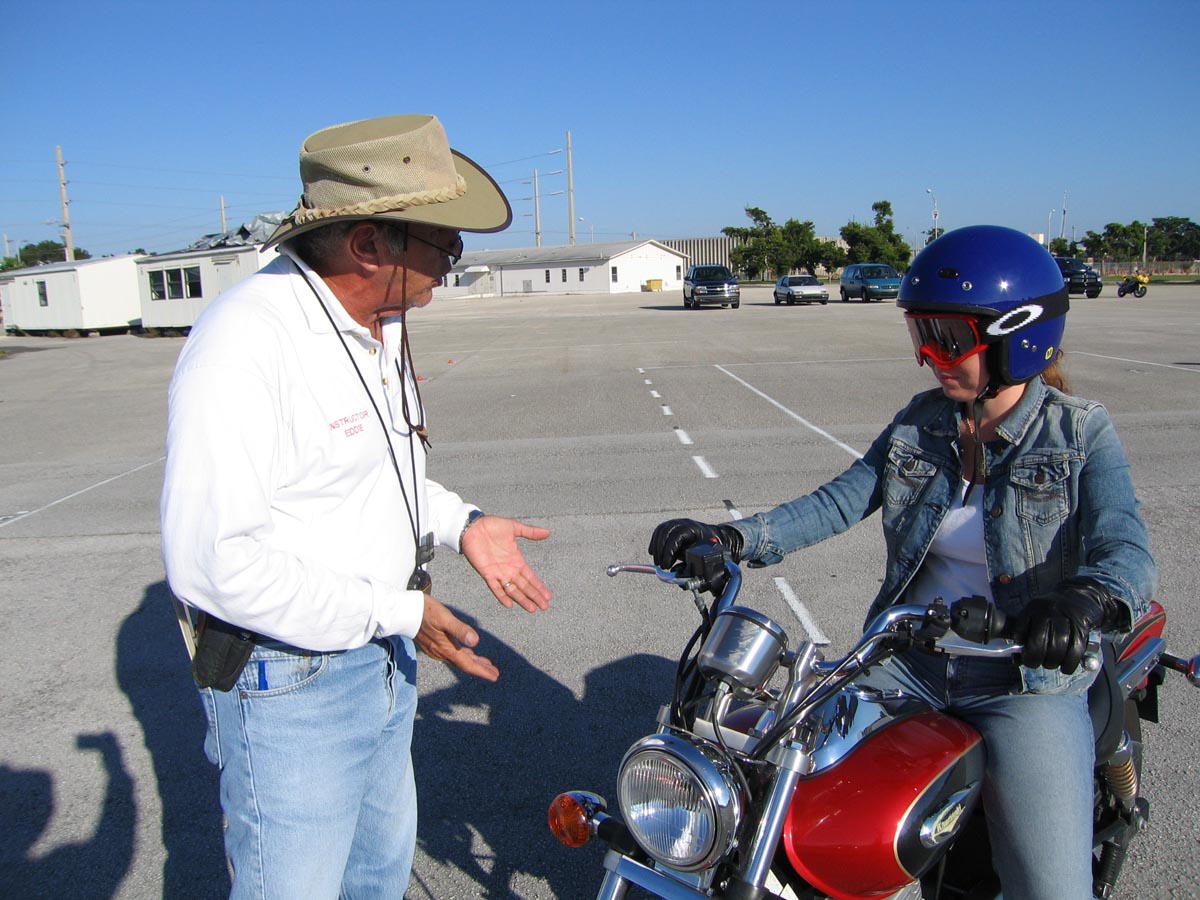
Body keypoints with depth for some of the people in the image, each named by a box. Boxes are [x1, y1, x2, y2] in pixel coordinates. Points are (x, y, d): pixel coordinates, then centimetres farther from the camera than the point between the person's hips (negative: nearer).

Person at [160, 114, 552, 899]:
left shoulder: (382, 325, 4)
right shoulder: (247, 341, -26)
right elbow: (212, 559, -29)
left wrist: (463, 524, 3)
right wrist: (394, 610, -24)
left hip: (381, 657, 9)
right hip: (290, 681, -8)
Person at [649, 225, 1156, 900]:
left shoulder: (1081, 432, -7)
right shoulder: (922, 422, 5)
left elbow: (1127, 551, -20)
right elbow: (840, 500, -3)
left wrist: (1085, 598, -44)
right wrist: (734, 538, -18)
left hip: (1029, 679, -3)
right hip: (908, 658, 4)